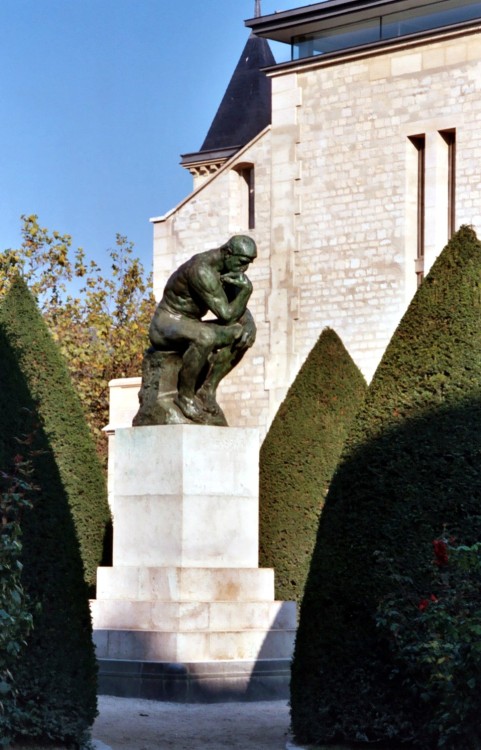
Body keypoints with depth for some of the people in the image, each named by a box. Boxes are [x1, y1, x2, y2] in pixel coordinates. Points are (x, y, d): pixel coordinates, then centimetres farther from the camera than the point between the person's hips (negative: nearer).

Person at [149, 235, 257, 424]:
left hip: (190, 326, 10)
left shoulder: (229, 270, 3)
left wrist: (249, 323, -11)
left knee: (242, 334, -5)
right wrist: (246, 289, -26)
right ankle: (185, 395, -21)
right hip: (166, 324, -9)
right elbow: (226, 315, -27)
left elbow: (239, 309, 10)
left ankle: (208, 390, -6)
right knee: (206, 336, -39)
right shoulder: (202, 270, -26)